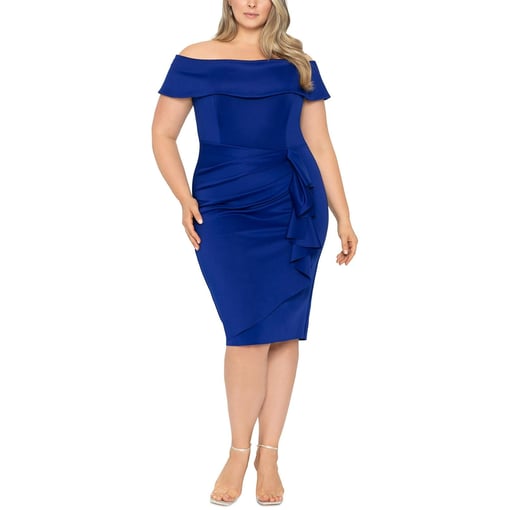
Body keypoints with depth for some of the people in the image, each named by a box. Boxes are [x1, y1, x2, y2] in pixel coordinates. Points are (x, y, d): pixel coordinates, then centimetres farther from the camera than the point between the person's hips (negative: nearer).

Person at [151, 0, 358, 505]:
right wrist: (185, 199, -5)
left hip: (295, 208, 2)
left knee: (284, 330, 2)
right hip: (225, 210, -2)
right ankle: (239, 452, 9)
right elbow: (163, 134, 8)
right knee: (249, 330, -9)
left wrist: (343, 217, 8)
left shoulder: (298, 65, 11)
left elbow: (320, 146, 11)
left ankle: (269, 453, 14)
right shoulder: (196, 59, 6)